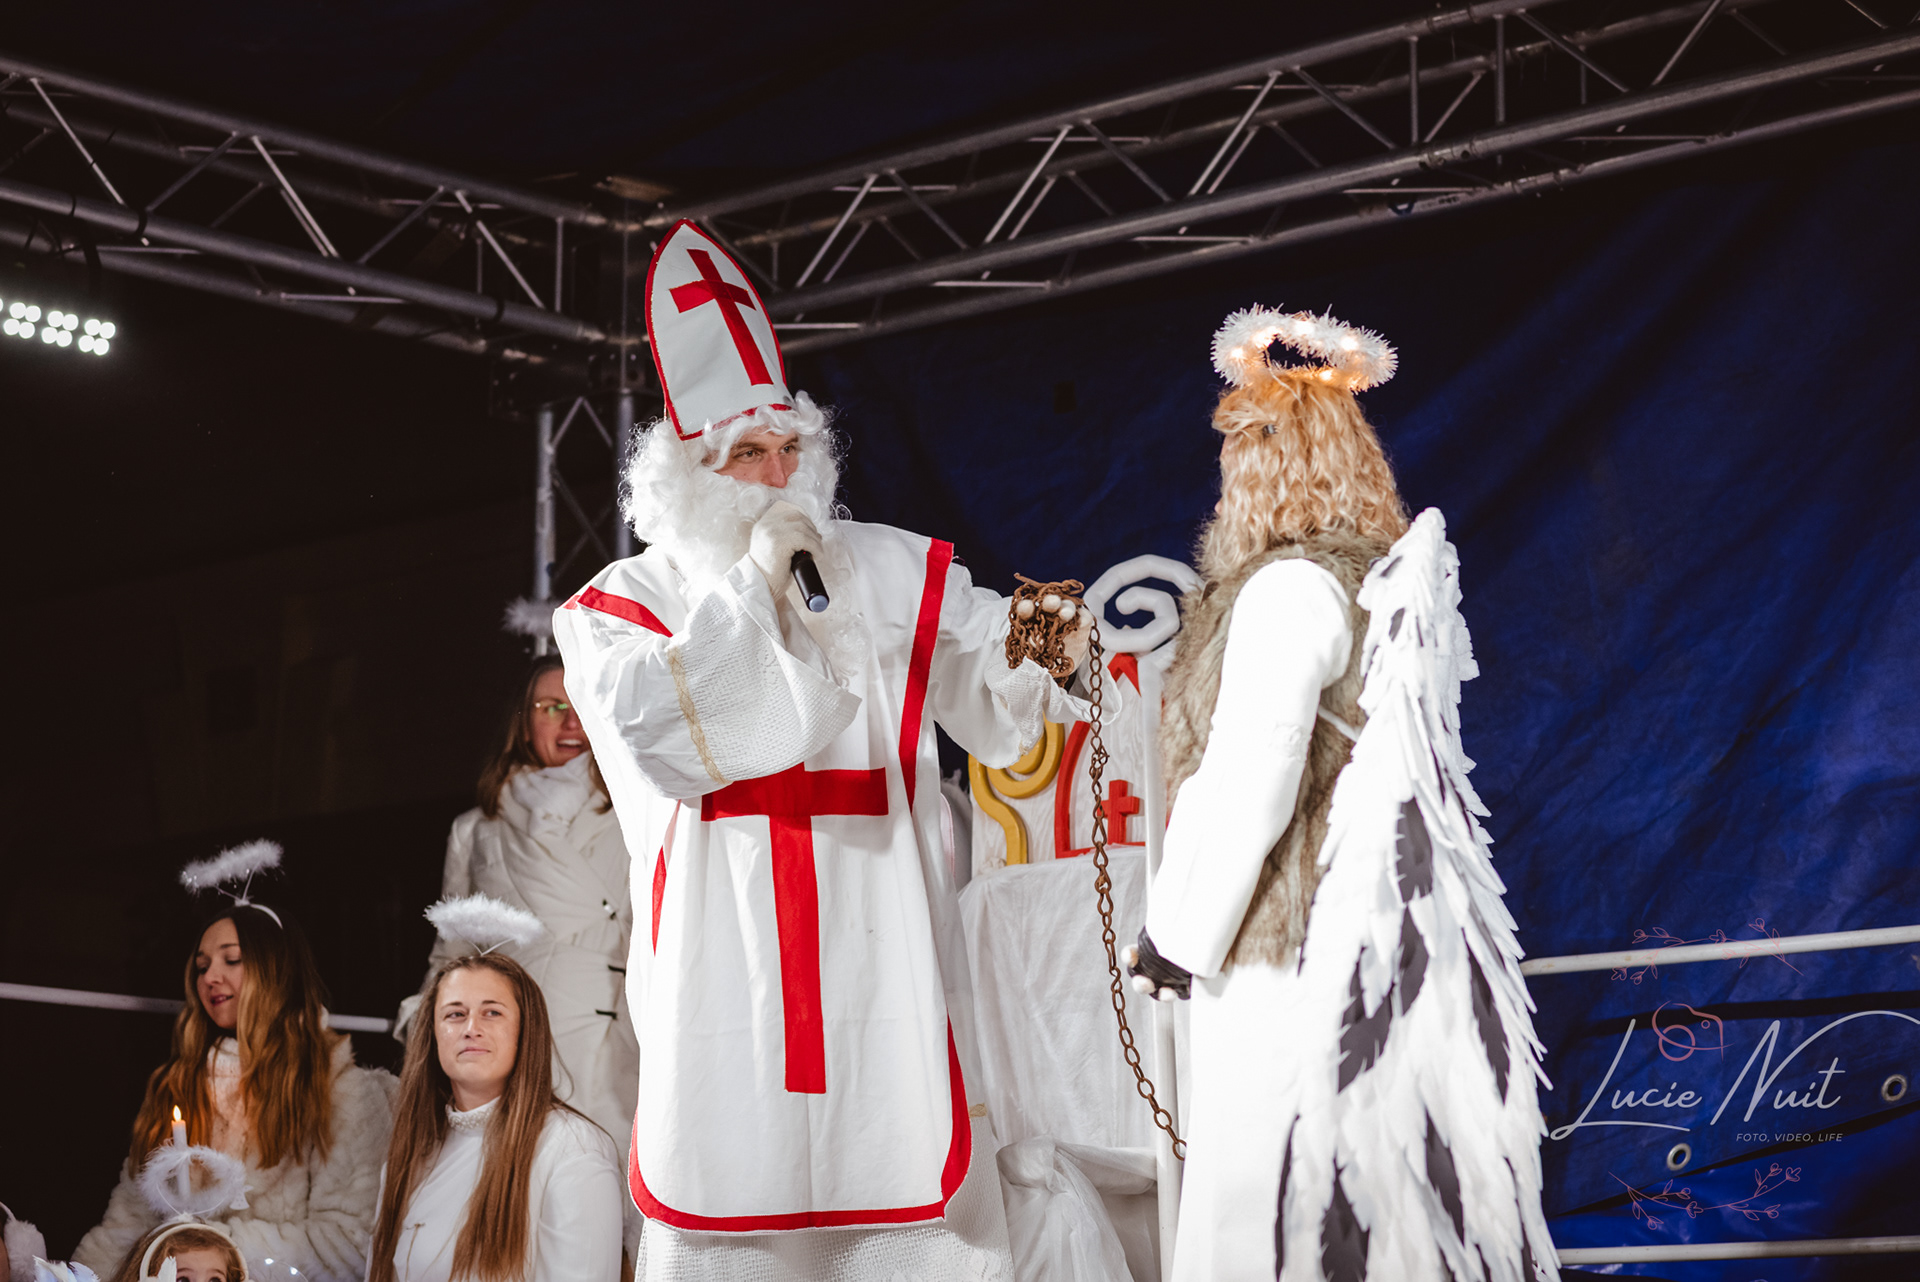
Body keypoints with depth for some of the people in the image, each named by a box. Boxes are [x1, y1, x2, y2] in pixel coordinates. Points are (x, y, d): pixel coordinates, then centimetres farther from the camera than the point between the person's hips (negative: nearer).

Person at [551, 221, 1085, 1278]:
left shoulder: (892, 573, 13)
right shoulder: (623, 603, 9)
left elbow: (996, 715, 9)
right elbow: (657, 732, -10)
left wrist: (1028, 656, -14)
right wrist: (752, 584, -6)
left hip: (878, 947, 1)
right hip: (725, 945, -1)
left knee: (914, 1197, -6)